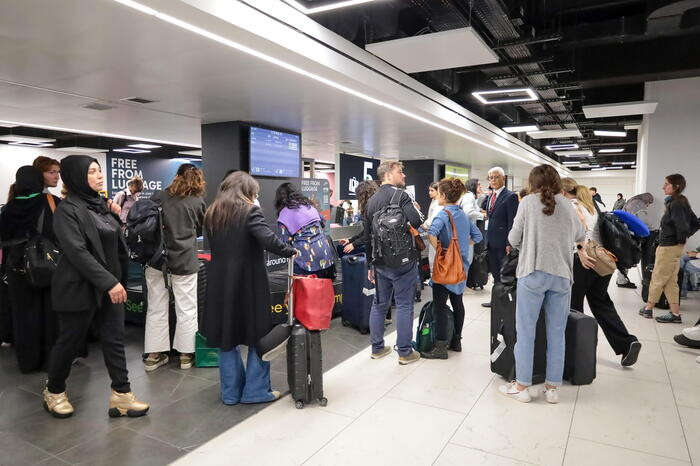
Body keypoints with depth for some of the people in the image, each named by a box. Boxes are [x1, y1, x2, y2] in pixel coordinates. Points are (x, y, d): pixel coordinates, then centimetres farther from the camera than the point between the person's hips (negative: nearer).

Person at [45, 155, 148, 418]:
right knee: (70, 341, 10)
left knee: (115, 339, 6)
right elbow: (77, 252, -21)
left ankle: (121, 396, 13)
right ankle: (54, 392, 33)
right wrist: (110, 282, -24)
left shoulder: (100, 205, 11)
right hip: (79, 288, -7)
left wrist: (116, 280, 7)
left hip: (110, 285, 7)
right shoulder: (68, 209, -13)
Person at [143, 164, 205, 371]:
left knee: (156, 308, 12)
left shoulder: (158, 196, 3)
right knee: (186, 309, 8)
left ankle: (153, 355, 20)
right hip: (185, 262, -2)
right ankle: (186, 354, 17)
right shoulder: (198, 202, -1)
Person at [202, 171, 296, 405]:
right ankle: (256, 390, 15)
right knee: (259, 335, 9)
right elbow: (269, 239, -24)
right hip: (249, 283, -5)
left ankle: (231, 392, 22)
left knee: (226, 335, 15)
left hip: (219, 284, 6)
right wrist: (291, 251, -11)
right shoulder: (250, 212, -11)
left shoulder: (211, 214, 9)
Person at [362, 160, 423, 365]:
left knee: (379, 304, 15)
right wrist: (417, 210, -1)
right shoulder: (400, 195, -11)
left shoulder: (371, 201, 13)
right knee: (404, 305, 3)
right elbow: (417, 222, -25)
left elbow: (367, 236, 16)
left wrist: (371, 264, 22)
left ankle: (377, 348, 25)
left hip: (380, 262, 7)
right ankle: (405, 352, 11)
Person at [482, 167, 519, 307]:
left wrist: (509, 243, -18)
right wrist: (487, 239, 12)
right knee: (495, 272, 14)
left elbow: (512, 221, -15)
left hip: (502, 242, -8)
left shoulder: (510, 196, -10)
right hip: (491, 241, 8)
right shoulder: (490, 196, 15)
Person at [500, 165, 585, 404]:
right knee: (556, 333, 11)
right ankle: (553, 387, 20)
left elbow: (513, 238, -1)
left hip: (532, 272, -3)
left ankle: (522, 386, 12)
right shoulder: (568, 205, 8)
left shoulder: (528, 202, -2)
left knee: (525, 330, 5)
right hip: (562, 274, 4)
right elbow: (581, 236, 23)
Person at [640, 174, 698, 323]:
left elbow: (682, 226, -29)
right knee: (670, 281, 12)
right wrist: (686, 236, 13)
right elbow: (694, 221, 19)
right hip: (674, 246, 10)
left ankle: (648, 309, 16)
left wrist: (681, 240, -13)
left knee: (657, 279, 4)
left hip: (669, 247, -10)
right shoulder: (682, 202, 10)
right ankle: (675, 313, 15)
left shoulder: (675, 204, -19)